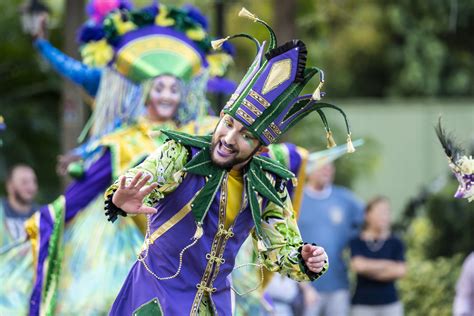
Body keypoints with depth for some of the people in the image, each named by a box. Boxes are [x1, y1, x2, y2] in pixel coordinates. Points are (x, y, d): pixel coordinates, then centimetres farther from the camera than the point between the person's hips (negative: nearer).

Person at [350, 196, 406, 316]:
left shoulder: (395, 243, 2)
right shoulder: (357, 242, -1)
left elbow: (400, 271, -9)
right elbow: (358, 265, -18)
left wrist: (370, 269, -9)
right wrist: (387, 264, -9)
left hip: (390, 303, 1)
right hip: (363, 305, -1)